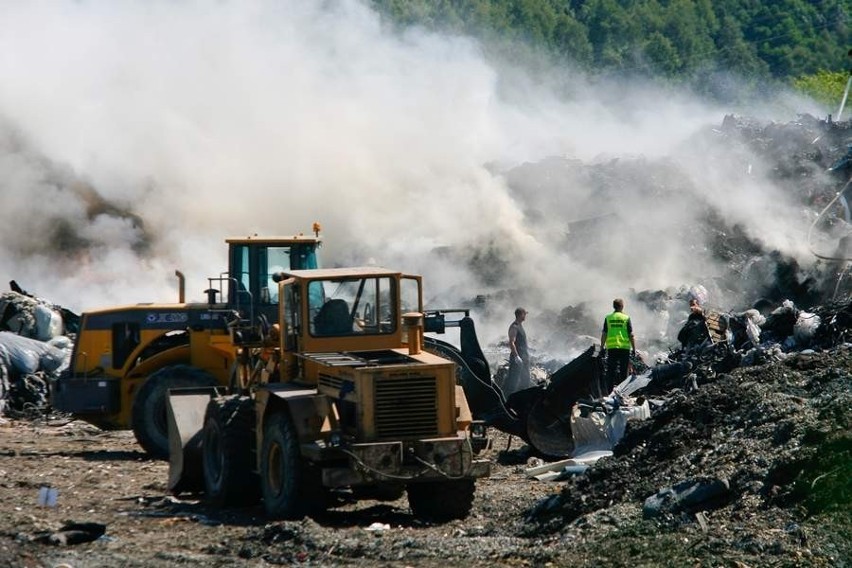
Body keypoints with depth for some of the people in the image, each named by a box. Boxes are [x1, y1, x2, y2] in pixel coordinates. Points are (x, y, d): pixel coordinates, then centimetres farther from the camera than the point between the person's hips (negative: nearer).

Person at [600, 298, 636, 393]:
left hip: (611, 348, 1)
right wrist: (634, 349, 3)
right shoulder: (626, 318, -3)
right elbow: (631, 335, -3)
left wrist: (602, 347, 10)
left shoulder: (608, 318, 2)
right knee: (623, 371, 6)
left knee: (611, 371, 5)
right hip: (624, 348, -1)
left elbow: (604, 334, 2)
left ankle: (609, 391, 1)